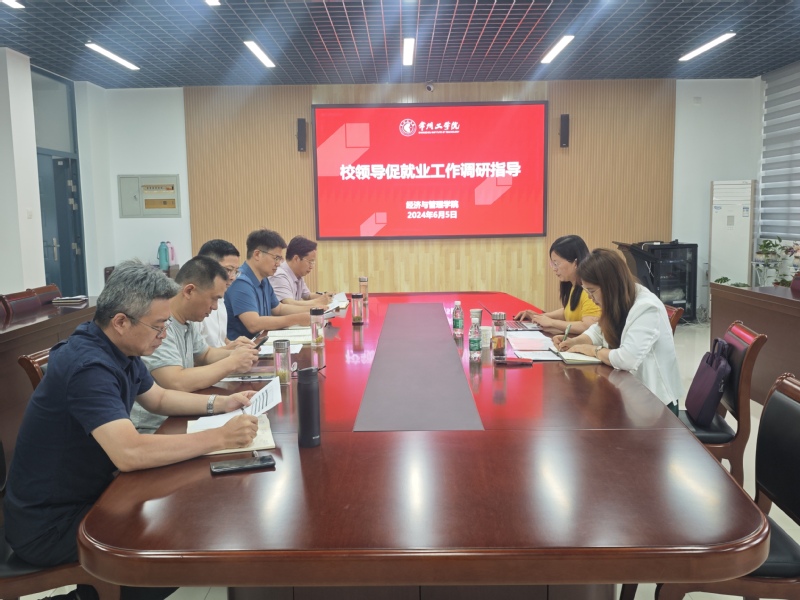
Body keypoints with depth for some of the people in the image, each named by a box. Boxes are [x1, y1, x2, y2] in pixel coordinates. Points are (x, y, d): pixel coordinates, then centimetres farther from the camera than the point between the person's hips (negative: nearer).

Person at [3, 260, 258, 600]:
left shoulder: (120, 351, 0)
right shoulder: (88, 366, -30)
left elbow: (159, 399, 16)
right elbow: (130, 454, -40)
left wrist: (219, 404, 0)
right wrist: (221, 437, -35)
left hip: (83, 495, 9)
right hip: (48, 525, -9)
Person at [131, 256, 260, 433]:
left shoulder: (188, 320, 5)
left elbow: (204, 354, 22)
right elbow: (177, 383, -29)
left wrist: (234, 354, 1)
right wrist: (231, 363, -18)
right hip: (152, 430, -8)